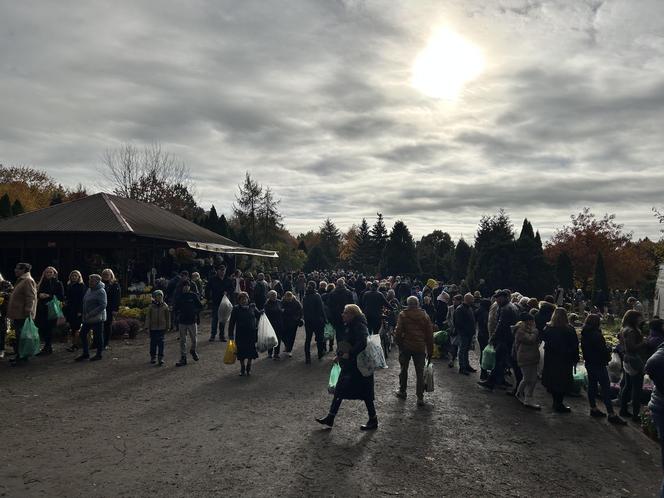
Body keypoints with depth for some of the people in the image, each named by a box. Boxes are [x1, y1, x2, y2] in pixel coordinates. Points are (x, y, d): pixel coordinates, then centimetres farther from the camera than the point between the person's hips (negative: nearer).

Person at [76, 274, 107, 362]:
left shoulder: (101, 291, -14)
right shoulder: (89, 290, 12)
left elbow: (103, 305, -21)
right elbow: (85, 303, 21)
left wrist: (90, 314, -23)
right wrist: (83, 314, 9)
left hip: (97, 318, -9)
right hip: (87, 318, 9)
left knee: (98, 336, 1)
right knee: (83, 334, 10)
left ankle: (99, 354, 14)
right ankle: (85, 353, 22)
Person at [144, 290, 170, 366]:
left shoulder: (165, 306, -2)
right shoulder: (151, 306, -4)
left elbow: (168, 317, 6)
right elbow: (147, 317, 0)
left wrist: (167, 326, 8)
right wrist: (147, 327, -2)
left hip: (162, 327, 0)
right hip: (153, 328, 0)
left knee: (161, 342, -4)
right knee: (153, 342, 8)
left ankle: (161, 357, 0)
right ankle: (153, 357, 22)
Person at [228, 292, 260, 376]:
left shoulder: (252, 307, 2)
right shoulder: (236, 309, -3)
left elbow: (258, 315, 16)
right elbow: (232, 322, -1)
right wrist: (231, 334, -4)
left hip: (251, 333, 1)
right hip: (240, 334, -1)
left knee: (251, 350, 5)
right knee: (241, 351, 5)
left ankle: (248, 368, 24)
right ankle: (242, 369, 22)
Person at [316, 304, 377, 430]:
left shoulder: (359, 326, -20)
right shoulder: (351, 326, 10)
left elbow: (362, 343, -35)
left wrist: (349, 354, -29)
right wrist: (339, 356, 9)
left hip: (359, 366, -10)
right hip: (348, 365, 10)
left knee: (365, 393, 3)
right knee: (339, 390, 13)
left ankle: (373, 421, 19)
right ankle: (330, 418, 22)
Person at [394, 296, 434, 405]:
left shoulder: (403, 315, -5)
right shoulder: (425, 316, 4)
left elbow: (398, 331, -12)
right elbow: (430, 335, 5)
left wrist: (398, 342, 2)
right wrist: (430, 351, 11)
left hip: (405, 346, -1)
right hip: (420, 347, 1)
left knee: (404, 369, 17)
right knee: (420, 373, 6)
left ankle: (402, 391, 29)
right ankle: (420, 397, 5)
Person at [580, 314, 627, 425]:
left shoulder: (584, 334, 6)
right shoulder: (597, 334, -20)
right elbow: (603, 349, -18)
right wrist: (608, 354, 0)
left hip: (589, 363, 9)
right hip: (598, 364, -9)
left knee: (592, 385, 14)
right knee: (605, 387, -5)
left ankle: (593, 409, 20)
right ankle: (611, 414, -4)